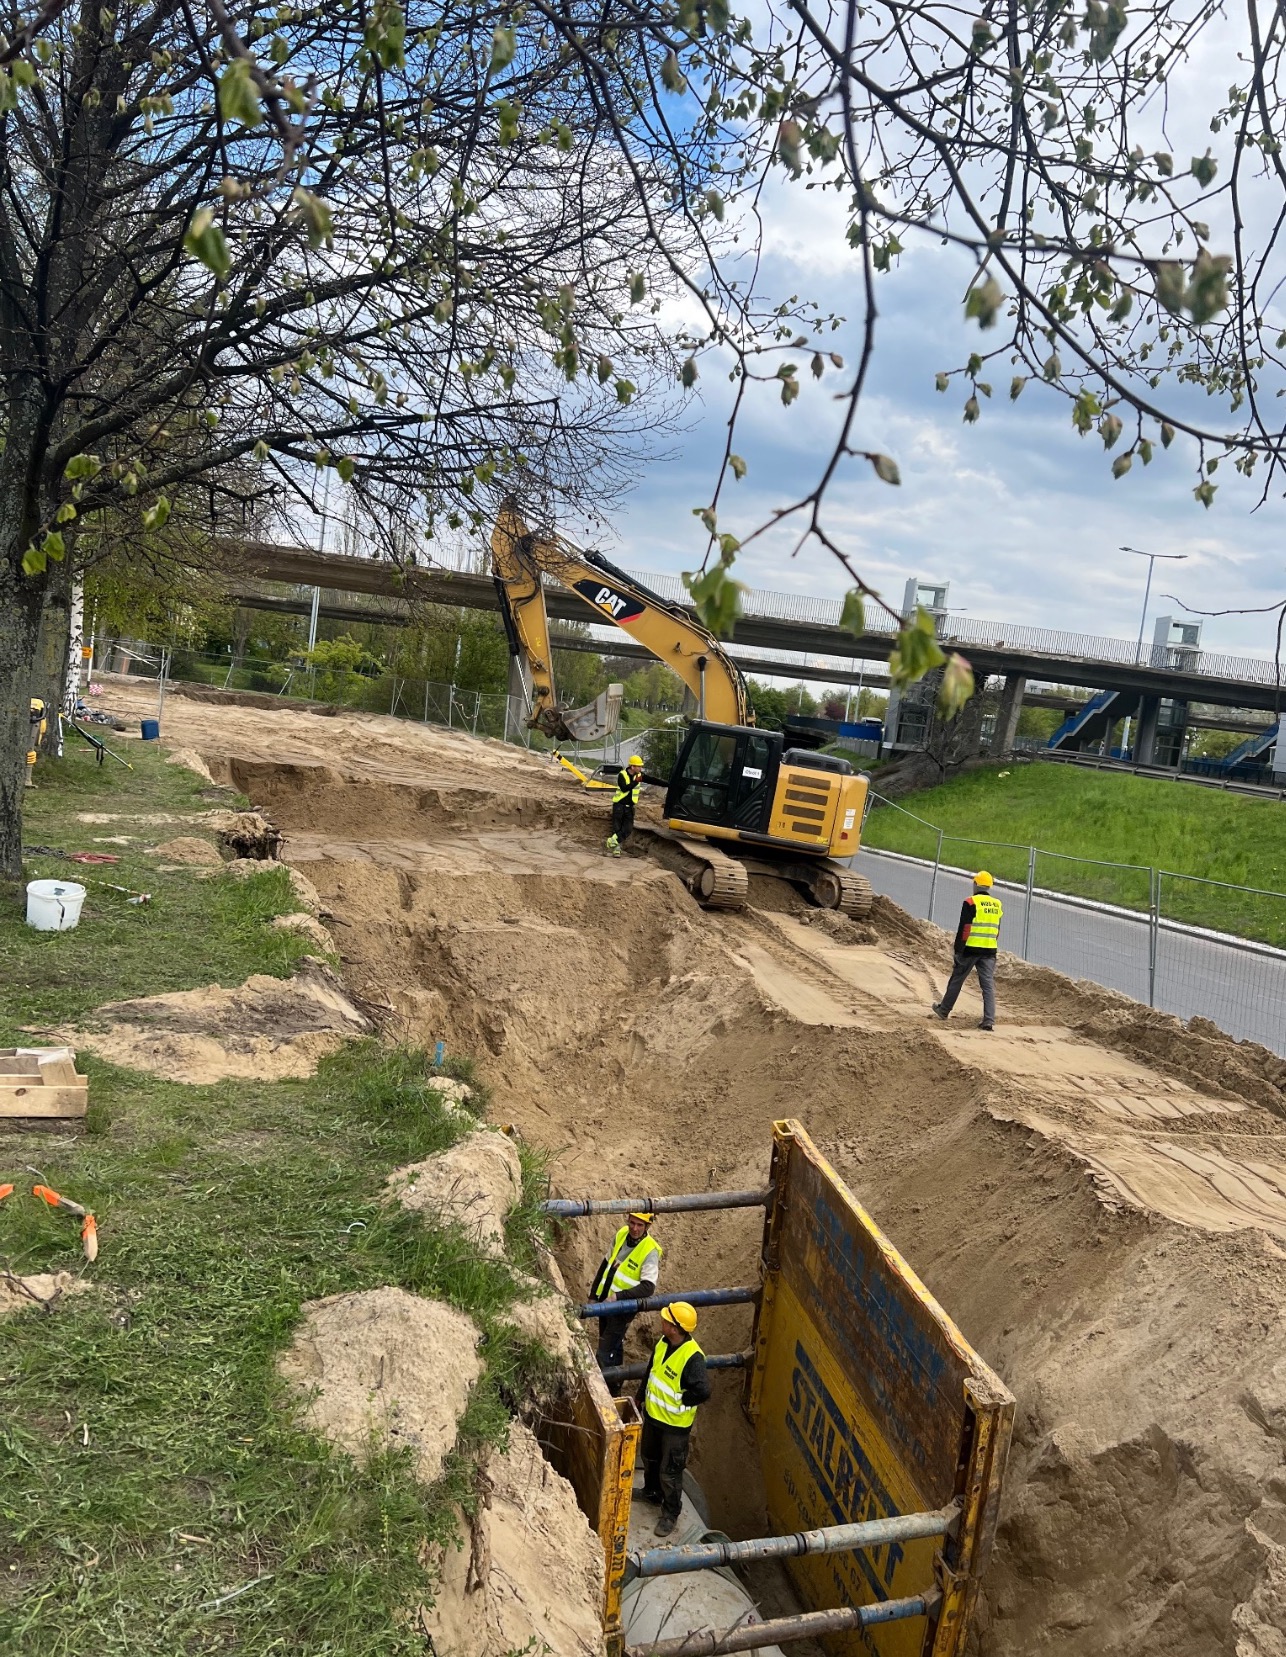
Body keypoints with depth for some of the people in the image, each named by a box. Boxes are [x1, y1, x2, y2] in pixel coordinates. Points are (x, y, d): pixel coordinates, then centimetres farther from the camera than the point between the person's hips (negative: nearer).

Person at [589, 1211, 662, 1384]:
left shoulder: (650, 1251, -22)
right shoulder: (621, 1234, -5)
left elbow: (648, 1287, -27)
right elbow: (605, 1264, 6)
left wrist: (618, 1296, -33)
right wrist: (594, 1293, 9)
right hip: (605, 1299, 6)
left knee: (605, 1353, -4)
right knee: (615, 1345, 23)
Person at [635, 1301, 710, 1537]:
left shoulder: (692, 1357, -33)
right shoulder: (662, 1343, -8)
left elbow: (702, 1391, -36)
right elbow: (651, 1372, 8)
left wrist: (678, 1401, -22)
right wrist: (642, 1397, 14)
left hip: (675, 1423, -8)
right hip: (653, 1414, 8)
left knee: (669, 1471, 10)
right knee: (649, 1457, 28)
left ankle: (671, 1513, 32)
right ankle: (652, 1492, 54)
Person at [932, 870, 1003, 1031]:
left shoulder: (970, 903, -9)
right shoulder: (998, 905, 9)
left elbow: (963, 929, -12)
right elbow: (997, 930, 15)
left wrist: (958, 950, -7)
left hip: (970, 949, -4)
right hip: (989, 951, 4)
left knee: (956, 980, 11)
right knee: (988, 985, 2)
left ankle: (944, 1010, 24)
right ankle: (989, 1020, -6)